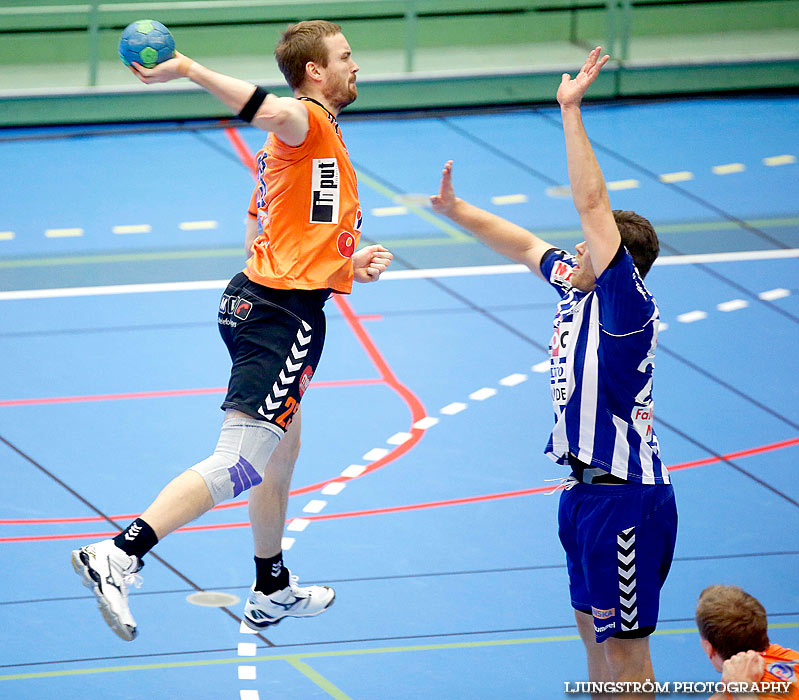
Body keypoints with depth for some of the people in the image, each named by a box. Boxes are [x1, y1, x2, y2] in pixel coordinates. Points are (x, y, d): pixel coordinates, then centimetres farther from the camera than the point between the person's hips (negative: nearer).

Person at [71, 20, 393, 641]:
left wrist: (346, 265, 15)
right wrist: (188, 69, -37)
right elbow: (272, 111, -36)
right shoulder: (311, 122, -9)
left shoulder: (289, 146, 21)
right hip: (285, 315, -11)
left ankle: (273, 590, 37)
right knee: (240, 464, -17)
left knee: (282, 452, 24)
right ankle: (119, 556, -27)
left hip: (257, 303, 11)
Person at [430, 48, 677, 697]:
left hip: (626, 498, -10)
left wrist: (571, 111, -27)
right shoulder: (577, 288, 6)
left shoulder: (627, 304, -18)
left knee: (623, 642, -1)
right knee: (595, 629, 18)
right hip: (584, 490, 10)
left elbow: (593, 205, -27)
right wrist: (457, 210, 22)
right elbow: (525, 244, 23)